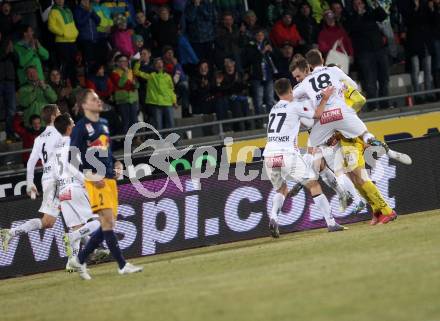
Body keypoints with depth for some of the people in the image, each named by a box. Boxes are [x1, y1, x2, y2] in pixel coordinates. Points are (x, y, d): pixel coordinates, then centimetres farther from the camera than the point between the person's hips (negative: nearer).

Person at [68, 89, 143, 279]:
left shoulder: (103, 124, 18)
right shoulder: (81, 127, -6)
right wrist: (91, 176, -18)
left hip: (109, 179, 8)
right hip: (95, 181, -8)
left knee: (108, 225, 6)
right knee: (107, 220, -14)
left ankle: (79, 259, 16)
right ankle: (122, 266, -16)